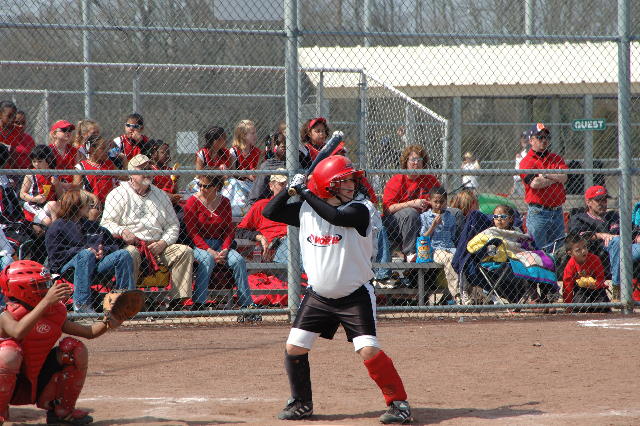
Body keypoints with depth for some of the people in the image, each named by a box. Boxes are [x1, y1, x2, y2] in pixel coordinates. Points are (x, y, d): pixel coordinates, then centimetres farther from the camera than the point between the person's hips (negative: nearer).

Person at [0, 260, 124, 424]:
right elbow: (18, 332, -42)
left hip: (39, 387, 6)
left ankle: (63, 410, 7)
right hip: (14, 389, -6)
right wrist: (46, 301, -47)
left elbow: (88, 332, 8)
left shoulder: (54, 314, 3)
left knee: (75, 348, -6)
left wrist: (108, 323, -14)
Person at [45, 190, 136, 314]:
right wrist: (82, 251, -12)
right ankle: (81, 303, -43)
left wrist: (103, 251, 0)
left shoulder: (92, 226, 31)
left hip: (97, 263, 5)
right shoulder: (58, 226, 11)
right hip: (69, 265, -5)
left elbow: (114, 245, 24)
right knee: (86, 255, -38)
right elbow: (55, 254, -3)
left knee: (124, 254, -15)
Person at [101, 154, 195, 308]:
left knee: (185, 251, -17)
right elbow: (106, 222, -1)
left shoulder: (160, 195, 22)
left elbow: (173, 225, 20)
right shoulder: (118, 194, 8)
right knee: (130, 254, -39)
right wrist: (121, 231, -22)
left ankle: (177, 300, -21)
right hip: (130, 244, -5)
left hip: (157, 248, 5)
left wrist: (163, 243, 0)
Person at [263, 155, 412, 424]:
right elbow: (269, 212, 4)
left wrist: (305, 193, -23)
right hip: (318, 297, 5)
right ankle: (301, 404, 20)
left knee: (368, 351, -15)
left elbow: (335, 216, -31)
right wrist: (291, 190, -10)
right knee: (294, 349, 1)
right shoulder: (305, 210, 1)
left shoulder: (358, 211, -13)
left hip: (355, 297, -5)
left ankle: (399, 402, -3)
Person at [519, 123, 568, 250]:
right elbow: (535, 183, -16)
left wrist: (545, 174, -9)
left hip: (557, 212, 5)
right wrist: (556, 178, -3)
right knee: (539, 250, -6)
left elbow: (564, 177, -3)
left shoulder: (556, 159, 14)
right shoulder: (526, 162, -2)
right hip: (538, 214, -5)